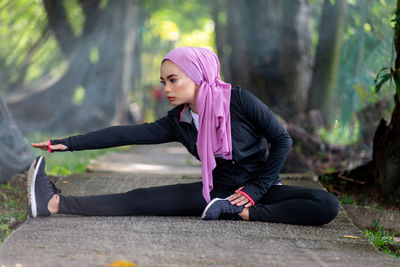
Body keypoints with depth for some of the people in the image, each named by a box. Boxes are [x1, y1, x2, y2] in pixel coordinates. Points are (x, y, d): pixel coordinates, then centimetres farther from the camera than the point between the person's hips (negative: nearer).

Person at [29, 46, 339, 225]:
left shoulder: (238, 100, -16)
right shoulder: (179, 121, -2)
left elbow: (282, 140, -12)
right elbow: (128, 134, -5)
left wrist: (255, 190, -14)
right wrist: (67, 144, -10)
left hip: (259, 188, -3)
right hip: (217, 191, 3)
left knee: (327, 206, -31)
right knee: (139, 199, -14)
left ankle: (245, 214, -32)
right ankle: (55, 203, -23)